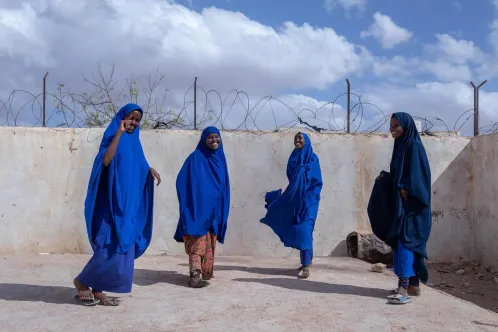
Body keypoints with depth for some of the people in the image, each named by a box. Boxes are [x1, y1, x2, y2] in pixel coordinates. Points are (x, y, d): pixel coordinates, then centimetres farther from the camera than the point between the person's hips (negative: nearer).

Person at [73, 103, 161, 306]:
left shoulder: (134, 141, 16)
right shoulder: (112, 136, -5)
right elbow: (105, 161, -25)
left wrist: (149, 170, 3)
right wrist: (119, 132, -23)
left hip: (129, 203, 8)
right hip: (112, 203, -8)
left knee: (123, 249, 5)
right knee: (111, 248, -10)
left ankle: (97, 290, 15)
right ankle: (81, 282, 11)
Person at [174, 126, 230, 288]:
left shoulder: (220, 159, 11)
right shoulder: (195, 158, -7)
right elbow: (182, 181, -11)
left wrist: (223, 209, 15)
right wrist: (191, 205, -15)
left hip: (215, 209, 6)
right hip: (199, 208, -6)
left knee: (210, 243, 13)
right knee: (198, 243, -11)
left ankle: (206, 272, 24)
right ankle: (195, 276, -12)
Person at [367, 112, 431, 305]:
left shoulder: (414, 146, -10)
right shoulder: (401, 146, 16)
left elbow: (416, 175, -18)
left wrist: (405, 190, -22)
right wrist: (385, 178, 3)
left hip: (411, 203, -9)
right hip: (400, 203, 9)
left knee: (405, 241, -15)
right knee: (406, 242, 10)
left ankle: (404, 289, -18)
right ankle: (413, 285, 18)